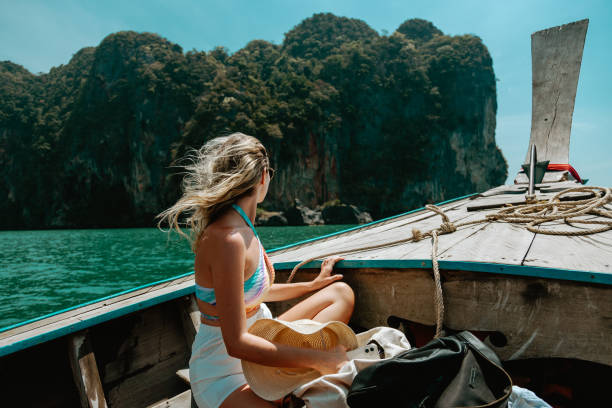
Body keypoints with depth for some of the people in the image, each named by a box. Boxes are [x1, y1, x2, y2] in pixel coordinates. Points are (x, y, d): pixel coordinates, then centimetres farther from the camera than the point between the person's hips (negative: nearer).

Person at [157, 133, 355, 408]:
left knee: (341, 293, 7)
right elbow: (236, 344, -29)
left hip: (257, 338, 10)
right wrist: (318, 359, -25)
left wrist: (313, 284, 22)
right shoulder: (227, 239, -27)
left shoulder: (242, 227, 3)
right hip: (224, 373, -10)